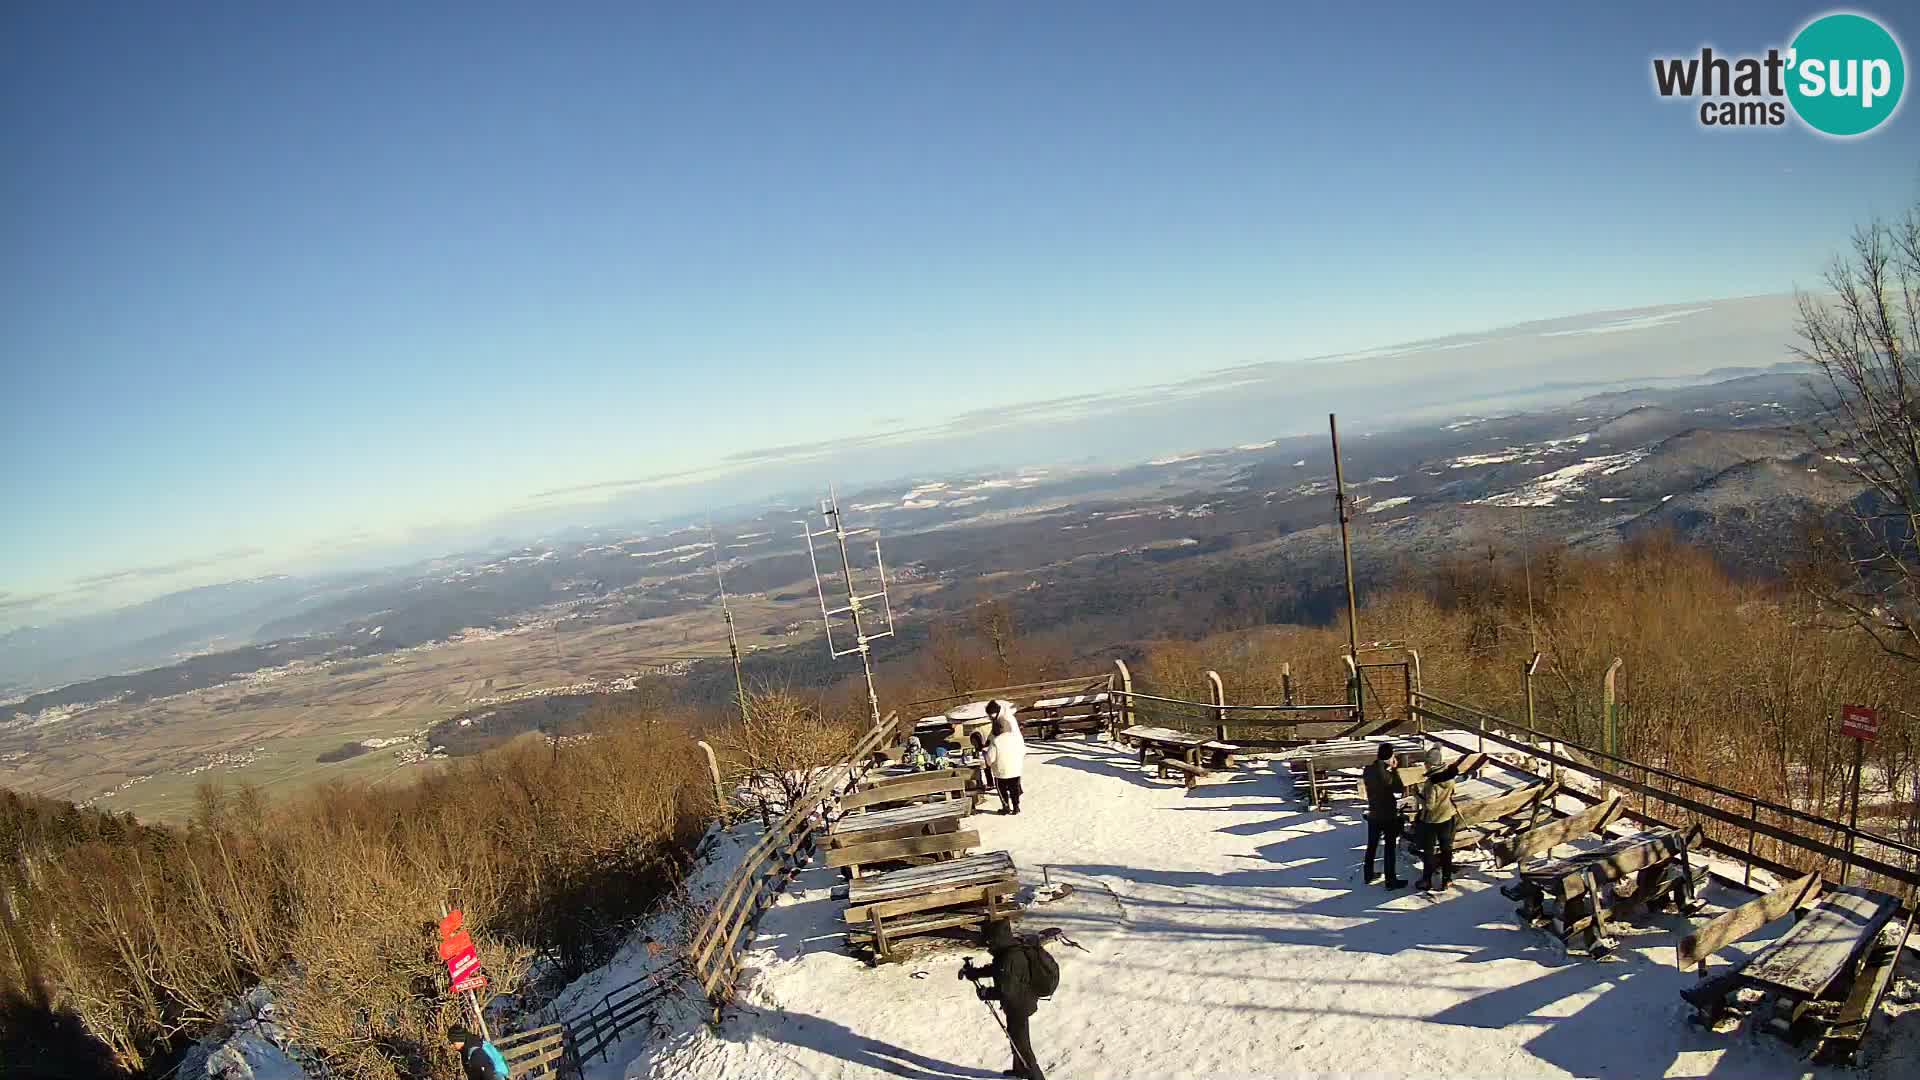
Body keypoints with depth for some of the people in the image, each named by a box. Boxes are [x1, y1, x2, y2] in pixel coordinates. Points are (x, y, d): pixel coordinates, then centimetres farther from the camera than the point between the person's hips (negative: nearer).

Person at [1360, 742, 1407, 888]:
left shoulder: (1367, 770, -4)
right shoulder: (1387, 774, -22)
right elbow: (1400, 790, -8)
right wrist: (1394, 770, -5)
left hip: (1373, 815, 6)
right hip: (1389, 816, -6)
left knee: (1371, 846, 16)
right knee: (1390, 848, 2)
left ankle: (1369, 875, 26)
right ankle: (1391, 881, 7)